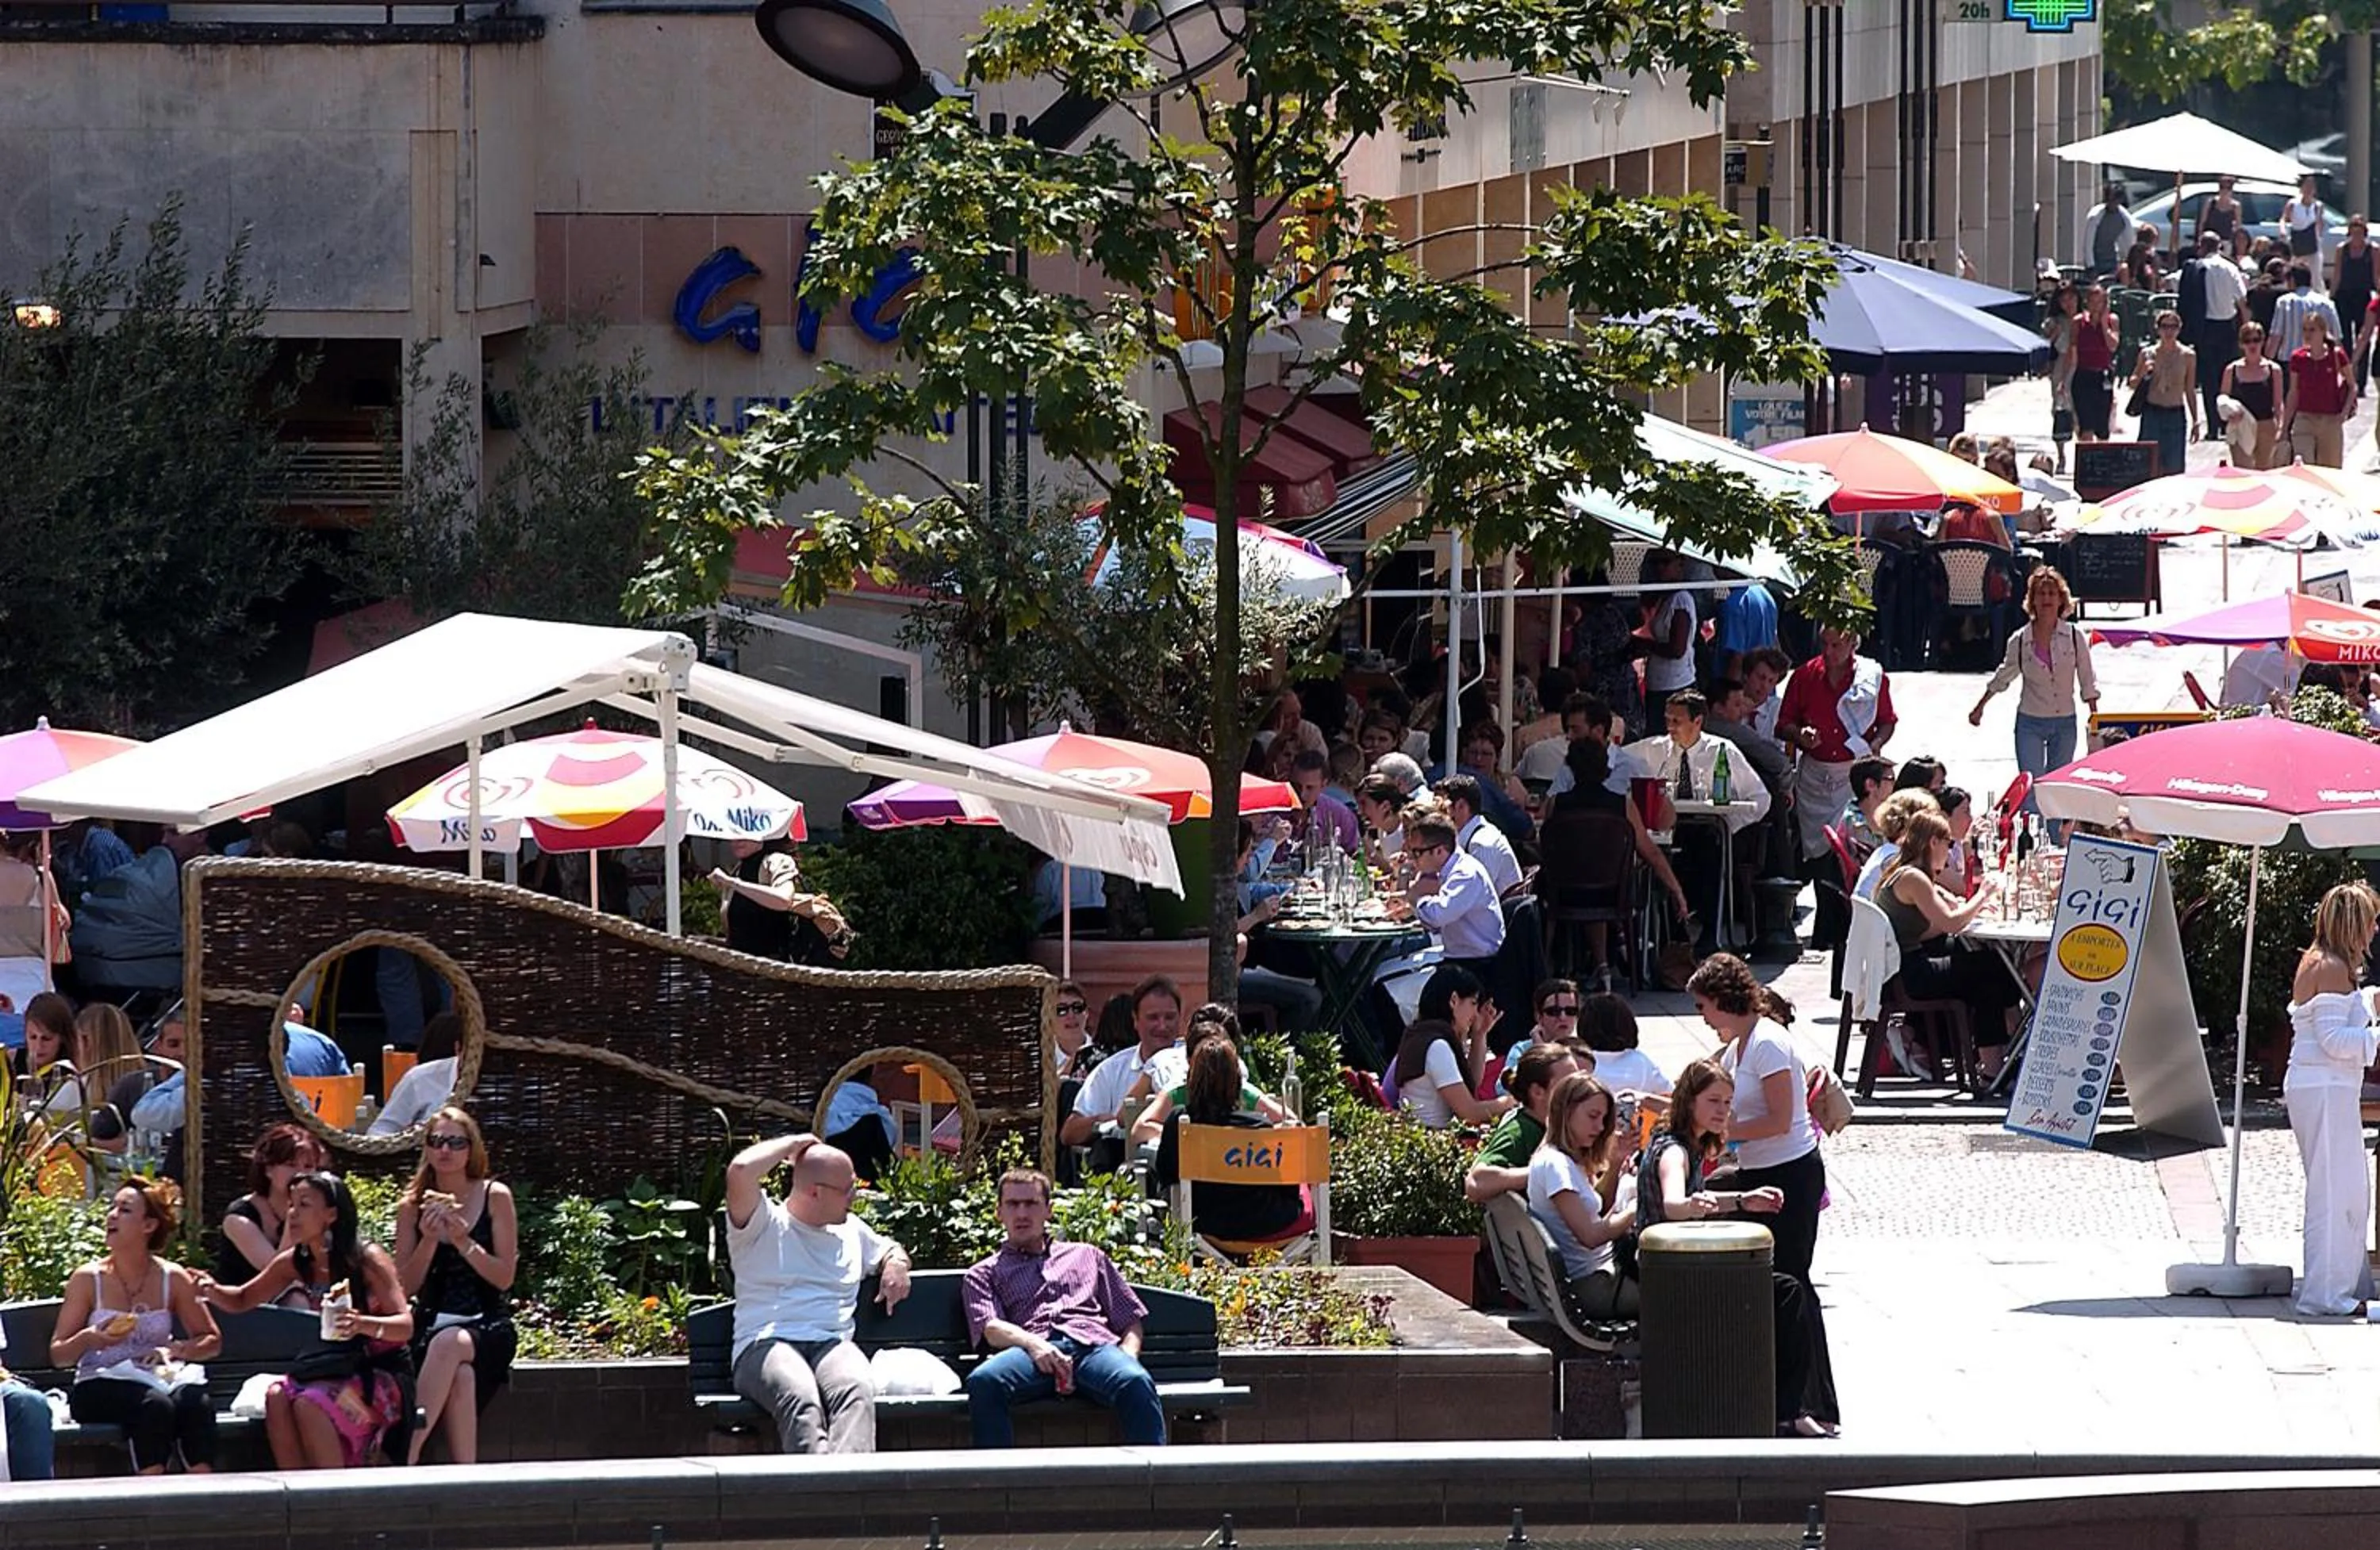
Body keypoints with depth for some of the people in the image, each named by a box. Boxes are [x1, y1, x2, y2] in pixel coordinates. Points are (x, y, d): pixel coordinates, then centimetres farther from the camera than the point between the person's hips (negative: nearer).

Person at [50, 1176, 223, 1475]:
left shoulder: (173, 1279, 7)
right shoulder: (88, 1279, 3)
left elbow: (212, 1340, 12)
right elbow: (58, 1354, 3)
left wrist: (175, 1350, -9)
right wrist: (87, 1340, -19)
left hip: (157, 1380, 2)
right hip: (98, 1388, -2)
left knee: (196, 1402, -32)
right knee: (154, 1405, -35)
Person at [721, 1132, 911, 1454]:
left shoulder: (851, 1231, 28)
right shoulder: (765, 1225, 10)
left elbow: (890, 1250, 47)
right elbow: (741, 1171, -7)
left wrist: (896, 1264, 21)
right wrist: (792, 1145, 8)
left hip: (833, 1345, 4)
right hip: (766, 1346, -3)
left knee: (857, 1392, -36)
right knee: (801, 1400, -40)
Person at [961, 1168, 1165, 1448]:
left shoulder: (1087, 1256, 35)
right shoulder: (984, 1274, 29)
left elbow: (1130, 1320, 28)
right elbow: (990, 1328, 8)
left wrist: (1127, 1357, 4)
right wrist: (1032, 1344, -15)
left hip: (1092, 1346, 1)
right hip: (1031, 1351, -1)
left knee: (1136, 1383, -36)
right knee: (984, 1382, -38)